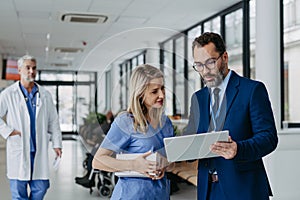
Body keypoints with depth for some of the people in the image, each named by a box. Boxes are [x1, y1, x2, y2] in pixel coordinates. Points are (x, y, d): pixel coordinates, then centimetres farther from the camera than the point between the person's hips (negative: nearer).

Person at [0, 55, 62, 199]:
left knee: (41, 187, 6)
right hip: (18, 151, -3)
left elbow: (53, 121, 12)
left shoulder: (45, 95, 9)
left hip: (39, 151, 3)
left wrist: (57, 144, 6)